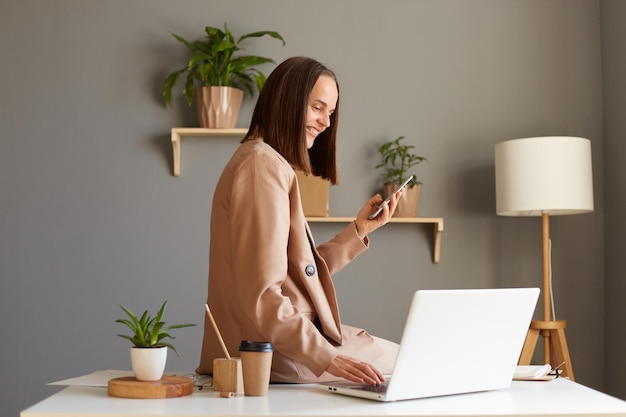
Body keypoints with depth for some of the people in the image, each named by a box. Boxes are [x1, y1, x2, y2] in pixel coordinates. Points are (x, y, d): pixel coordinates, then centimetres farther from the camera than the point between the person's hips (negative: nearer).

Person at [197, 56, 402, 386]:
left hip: (287, 338, 9)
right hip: (279, 355, -9)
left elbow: (302, 273, 10)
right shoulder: (263, 164, -16)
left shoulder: (273, 164, 16)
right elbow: (262, 297, -24)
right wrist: (329, 358, -26)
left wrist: (360, 229, 10)